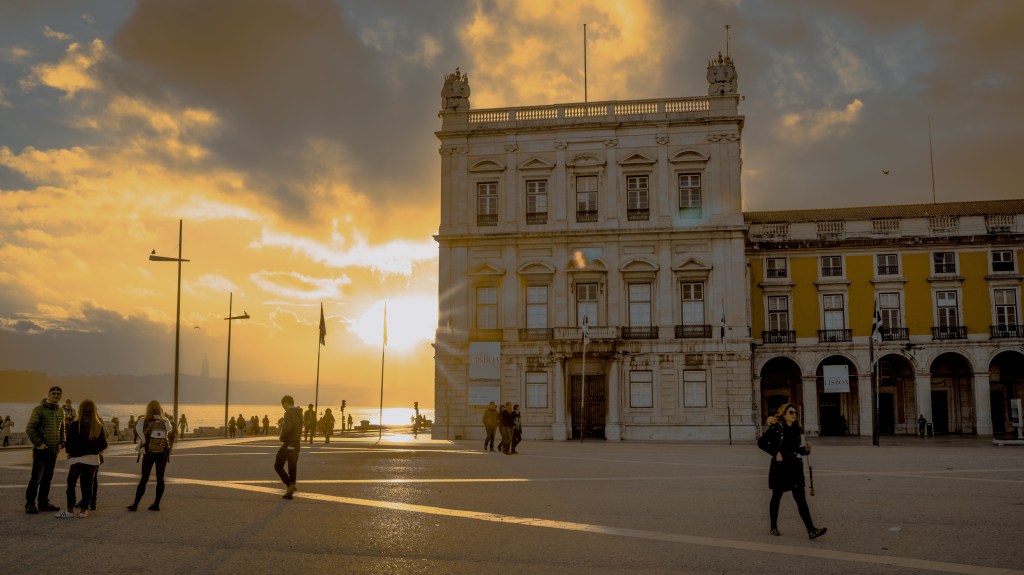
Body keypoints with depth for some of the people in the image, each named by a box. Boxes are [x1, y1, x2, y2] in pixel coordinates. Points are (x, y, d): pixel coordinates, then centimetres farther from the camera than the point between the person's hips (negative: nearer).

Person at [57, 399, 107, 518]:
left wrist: (70, 453, 8)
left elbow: (69, 443, -11)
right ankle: (84, 510, 11)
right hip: (93, 460, 3)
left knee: (71, 484, 7)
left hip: (77, 459, -3)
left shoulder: (75, 425, -11)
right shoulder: (99, 426, 0)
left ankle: (70, 510, 5)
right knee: (88, 485, 9)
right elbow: (103, 445, 2)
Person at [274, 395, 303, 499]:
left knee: (278, 465, 1)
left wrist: (282, 438, -9)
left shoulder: (289, 413, -14)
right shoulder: (299, 413, 13)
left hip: (288, 444, -8)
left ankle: (290, 485, -13)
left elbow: (288, 428, -25)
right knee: (293, 468, 10)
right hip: (297, 444, 8)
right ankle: (289, 493, 13)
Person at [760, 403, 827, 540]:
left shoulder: (796, 429, 10)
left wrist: (805, 449, -1)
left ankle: (811, 530, -10)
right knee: (776, 497, 9)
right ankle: (773, 527, 22)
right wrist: (775, 453, -18)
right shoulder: (775, 429, -8)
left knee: (801, 498, -3)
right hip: (780, 467, -4)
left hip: (795, 467, 4)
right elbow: (761, 442, -12)